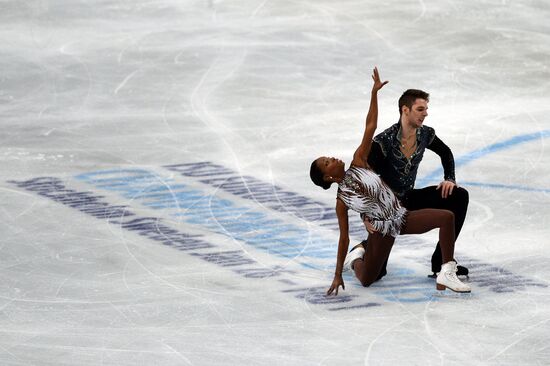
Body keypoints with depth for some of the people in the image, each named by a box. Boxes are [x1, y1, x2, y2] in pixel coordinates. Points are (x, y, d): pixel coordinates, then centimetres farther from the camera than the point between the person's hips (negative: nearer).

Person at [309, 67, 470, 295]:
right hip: (382, 230, -2)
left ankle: (447, 274, -20)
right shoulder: (342, 201, -12)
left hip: (402, 217, 2)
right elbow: (344, 238, -7)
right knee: (366, 280, 1)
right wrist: (337, 275, -7)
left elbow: (370, 127, -8)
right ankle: (356, 258, 38)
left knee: (446, 217, -21)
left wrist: (374, 93, -14)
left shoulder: (358, 162, -6)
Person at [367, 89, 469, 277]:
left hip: (409, 199, 6)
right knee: (377, 272, -11)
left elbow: (446, 153, 14)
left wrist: (450, 179, -3)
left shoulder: (425, 134, -9)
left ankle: (441, 261, -7)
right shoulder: (384, 141, -27)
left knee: (459, 196, -13)